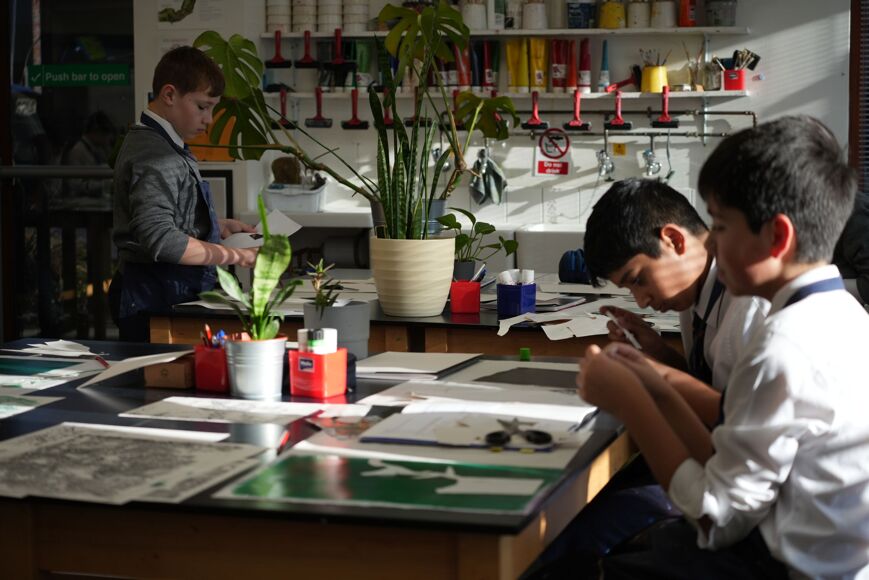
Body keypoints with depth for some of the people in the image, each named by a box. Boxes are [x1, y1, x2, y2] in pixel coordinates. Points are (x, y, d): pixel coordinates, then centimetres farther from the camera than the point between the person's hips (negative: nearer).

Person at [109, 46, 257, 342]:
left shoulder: (145, 141, 15)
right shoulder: (156, 156, -17)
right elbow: (161, 239, -27)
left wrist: (218, 226, 17)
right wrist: (236, 256, -22)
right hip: (157, 302, -10)